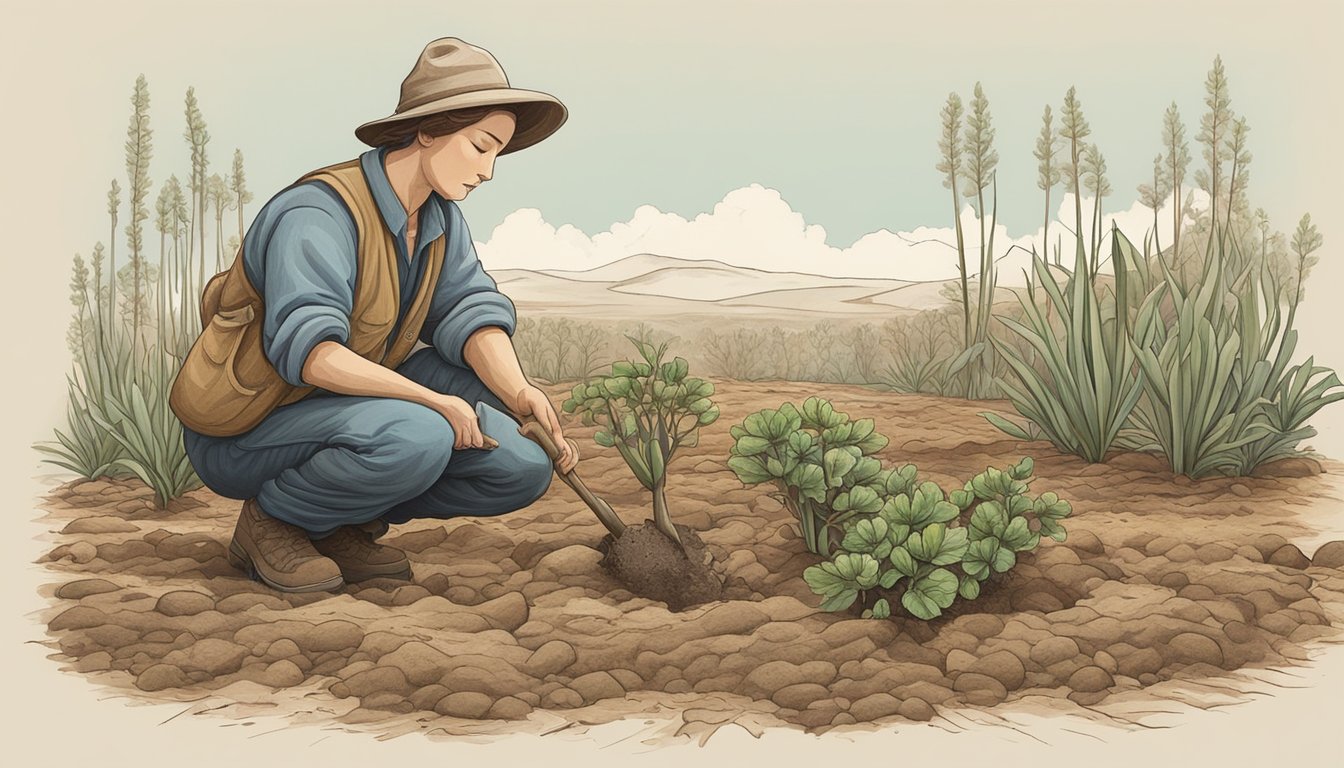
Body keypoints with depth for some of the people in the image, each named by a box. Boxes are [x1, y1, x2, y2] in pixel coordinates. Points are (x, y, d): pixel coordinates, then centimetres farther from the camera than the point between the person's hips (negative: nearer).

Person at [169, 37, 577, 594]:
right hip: (241, 436, -8)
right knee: (414, 438, -36)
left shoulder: (441, 219, 3)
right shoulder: (318, 215, -23)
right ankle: (270, 519, -9)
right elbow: (307, 349, -35)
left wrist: (519, 393, -25)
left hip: (346, 405, 8)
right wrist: (433, 399, -39)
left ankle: (345, 524, 3)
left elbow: (469, 312, -7)